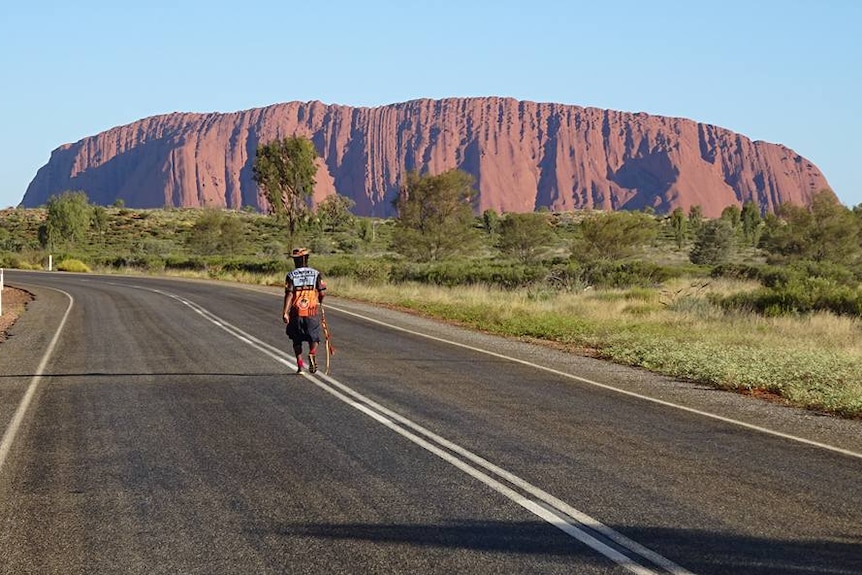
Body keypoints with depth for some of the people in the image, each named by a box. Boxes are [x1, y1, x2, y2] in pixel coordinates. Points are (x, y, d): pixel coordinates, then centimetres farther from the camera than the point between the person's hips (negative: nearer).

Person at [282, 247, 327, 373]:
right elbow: (322, 293, -3)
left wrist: (285, 312, -14)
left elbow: (289, 294, -11)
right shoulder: (316, 274, 0)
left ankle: (300, 364, 12)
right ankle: (312, 353, -20)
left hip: (296, 312, 0)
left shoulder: (291, 275, -2)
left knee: (297, 339, 16)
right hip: (312, 312, 0)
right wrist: (319, 301, 20)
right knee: (313, 337, 10)